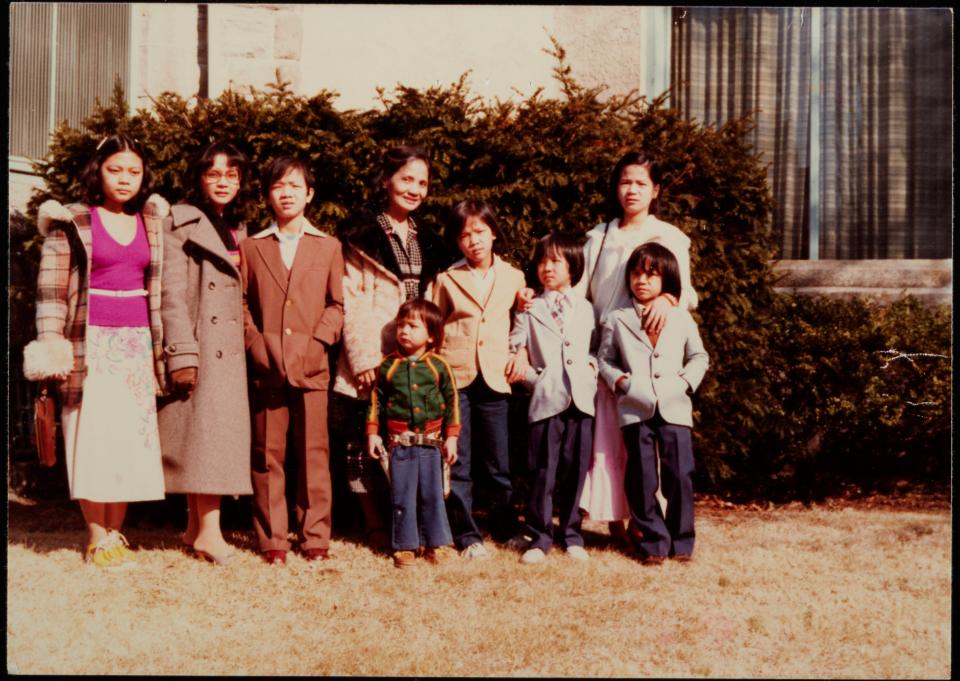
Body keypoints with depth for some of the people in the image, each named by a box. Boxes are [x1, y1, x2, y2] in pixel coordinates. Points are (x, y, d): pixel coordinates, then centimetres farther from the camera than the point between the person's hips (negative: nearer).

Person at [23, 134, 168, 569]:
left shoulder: (154, 222, 10)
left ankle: (115, 535, 14)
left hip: (138, 345, 4)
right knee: (93, 439, -3)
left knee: (130, 441, 4)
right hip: (92, 345, -3)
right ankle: (97, 540, 6)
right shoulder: (71, 222, -1)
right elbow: (50, 290, -3)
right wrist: (52, 349, -10)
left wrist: (161, 348, 9)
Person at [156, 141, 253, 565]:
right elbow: (171, 293, -9)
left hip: (231, 348, 7)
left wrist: (251, 345, 10)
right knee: (206, 432, -10)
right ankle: (208, 532, -9)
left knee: (217, 433, 6)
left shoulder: (238, 229, 19)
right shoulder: (181, 224, -1)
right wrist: (182, 352, -17)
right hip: (201, 346, -7)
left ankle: (196, 527, 13)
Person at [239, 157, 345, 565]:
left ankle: (315, 537, 11)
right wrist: (256, 346, -5)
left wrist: (317, 342, -6)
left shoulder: (328, 247, 11)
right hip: (266, 367, 0)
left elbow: (336, 305, 8)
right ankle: (271, 539, 11)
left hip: (312, 366, 0)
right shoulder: (251, 247, 11)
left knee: (314, 454, 3)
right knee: (267, 455, 4)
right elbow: (241, 303, 8)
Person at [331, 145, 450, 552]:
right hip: (372, 359, -5)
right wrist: (362, 358, -14)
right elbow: (349, 301, -7)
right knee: (367, 442, 1)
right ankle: (376, 526, 12)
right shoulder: (361, 233, -2)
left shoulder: (427, 240, 16)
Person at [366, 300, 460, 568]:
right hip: (398, 442, 0)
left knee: (432, 494, 7)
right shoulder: (388, 365, 1)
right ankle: (404, 546, 15)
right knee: (402, 496, 5)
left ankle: (437, 543, 18)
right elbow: (376, 400, 7)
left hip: (431, 441, 0)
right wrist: (373, 433, 2)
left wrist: (451, 437, 2)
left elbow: (451, 402, 5)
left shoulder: (438, 366, 0)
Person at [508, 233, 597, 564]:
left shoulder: (586, 308, 13)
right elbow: (511, 350, 7)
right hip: (546, 399, -2)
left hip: (581, 399, 2)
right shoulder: (531, 310, 7)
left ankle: (572, 534, 17)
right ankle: (539, 537, 9)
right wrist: (533, 377, -1)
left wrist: (592, 366, 1)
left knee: (575, 470, 5)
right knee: (542, 471, -1)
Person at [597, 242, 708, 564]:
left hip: (674, 408, 1)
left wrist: (687, 381, 0)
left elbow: (699, 356, 16)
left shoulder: (681, 318, 9)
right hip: (635, 409, -1)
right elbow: (605, 359, 11)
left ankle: (681, 540, 14)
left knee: (680, 475, -1)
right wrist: (619, 380, -6)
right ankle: (652, 541, 14)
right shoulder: (617, 319, 5)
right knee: (643, 478, 2)